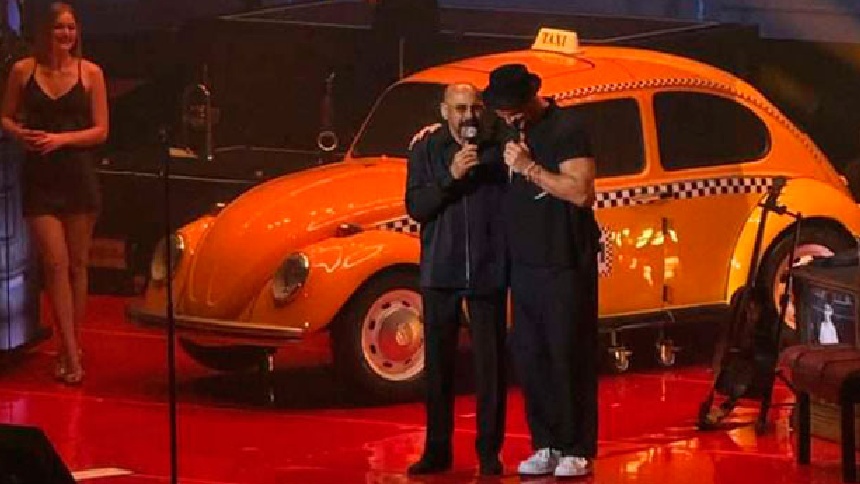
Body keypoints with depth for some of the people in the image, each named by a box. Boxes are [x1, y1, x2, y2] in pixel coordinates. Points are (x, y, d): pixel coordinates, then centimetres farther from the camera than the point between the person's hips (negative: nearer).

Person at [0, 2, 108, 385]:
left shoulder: (90, 73, 0)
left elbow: (100, 131, 0)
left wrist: (60, 139, -13)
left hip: (78, 176, 1)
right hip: (39, 177, -1)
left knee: (76, 264, 7)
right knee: (55, 263, -8)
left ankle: (72, 346, 19)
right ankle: (71, 354, -10)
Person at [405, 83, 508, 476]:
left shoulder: (497, 149, 0)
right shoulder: (426, 150, 3)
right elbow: (415, 207, -6)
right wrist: (451, 176, -17)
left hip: (488, 272, -1)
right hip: (440, 272, 1)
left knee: (490, 363, 1)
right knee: (438, 363, 5)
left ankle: (489, 451, 8)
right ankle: (437, 450, 13)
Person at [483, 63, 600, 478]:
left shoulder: (566, 129, -11)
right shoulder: (513, 132, 12)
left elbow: (581, 192, -19)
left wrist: (529, 167, -19)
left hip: (564, 265, -7)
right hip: (524, 264, 7)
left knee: (568, 358, -4)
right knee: (529, 358, 6)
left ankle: (577, 451, 0)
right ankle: (546, 445, 13)